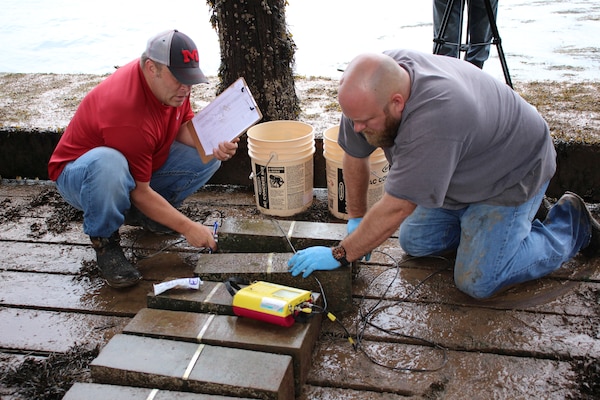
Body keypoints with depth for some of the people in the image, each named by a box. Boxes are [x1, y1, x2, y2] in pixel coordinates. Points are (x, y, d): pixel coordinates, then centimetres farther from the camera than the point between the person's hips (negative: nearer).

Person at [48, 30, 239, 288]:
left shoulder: (172, 83, -12)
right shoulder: (128, 111, -35)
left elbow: (185, 125, 3)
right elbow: (139, 191, -29)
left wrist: (213, 146, -19)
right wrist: (187, 227, -27)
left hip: (142, 163, 8)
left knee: (207, 159, -10)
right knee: (108, 164, -44)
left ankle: (141, 215, 5)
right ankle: (104, 241, -16)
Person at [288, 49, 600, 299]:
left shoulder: (434, 117, -42)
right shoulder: (372, 86, -19)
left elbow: (396, 208, -36)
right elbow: (354, 154, -4)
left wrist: (340, 255, -28)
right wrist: (356, 219, -1)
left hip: (513, 172, -7)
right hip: (460, 176, 7)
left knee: (477, 281, -11)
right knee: (414, 243, 4)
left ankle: (571, 225, 9)